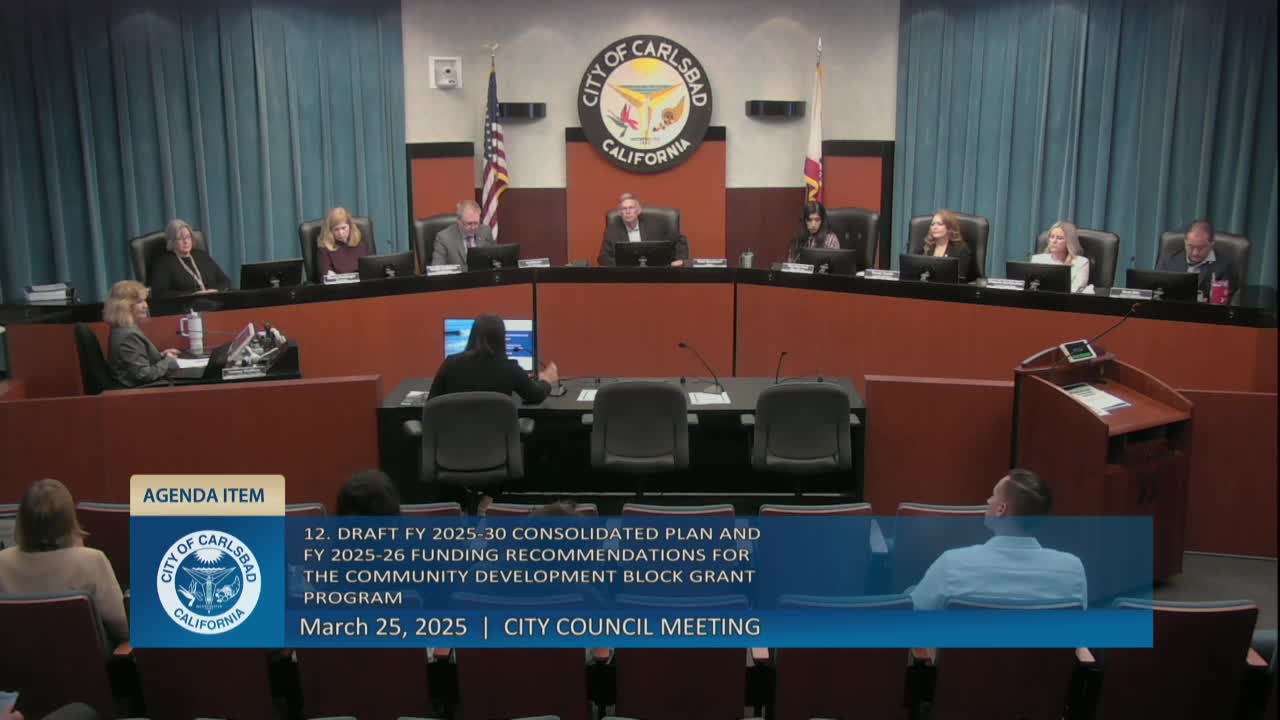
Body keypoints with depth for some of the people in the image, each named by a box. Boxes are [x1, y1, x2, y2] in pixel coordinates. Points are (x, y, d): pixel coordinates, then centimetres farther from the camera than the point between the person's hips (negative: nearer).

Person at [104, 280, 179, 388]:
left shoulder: (123, 330, 10)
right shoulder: (129, 336, -21)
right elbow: (145, 375, -24)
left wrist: (160, 356, 10)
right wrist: (168, 361, -10)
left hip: (142, 386, 10)